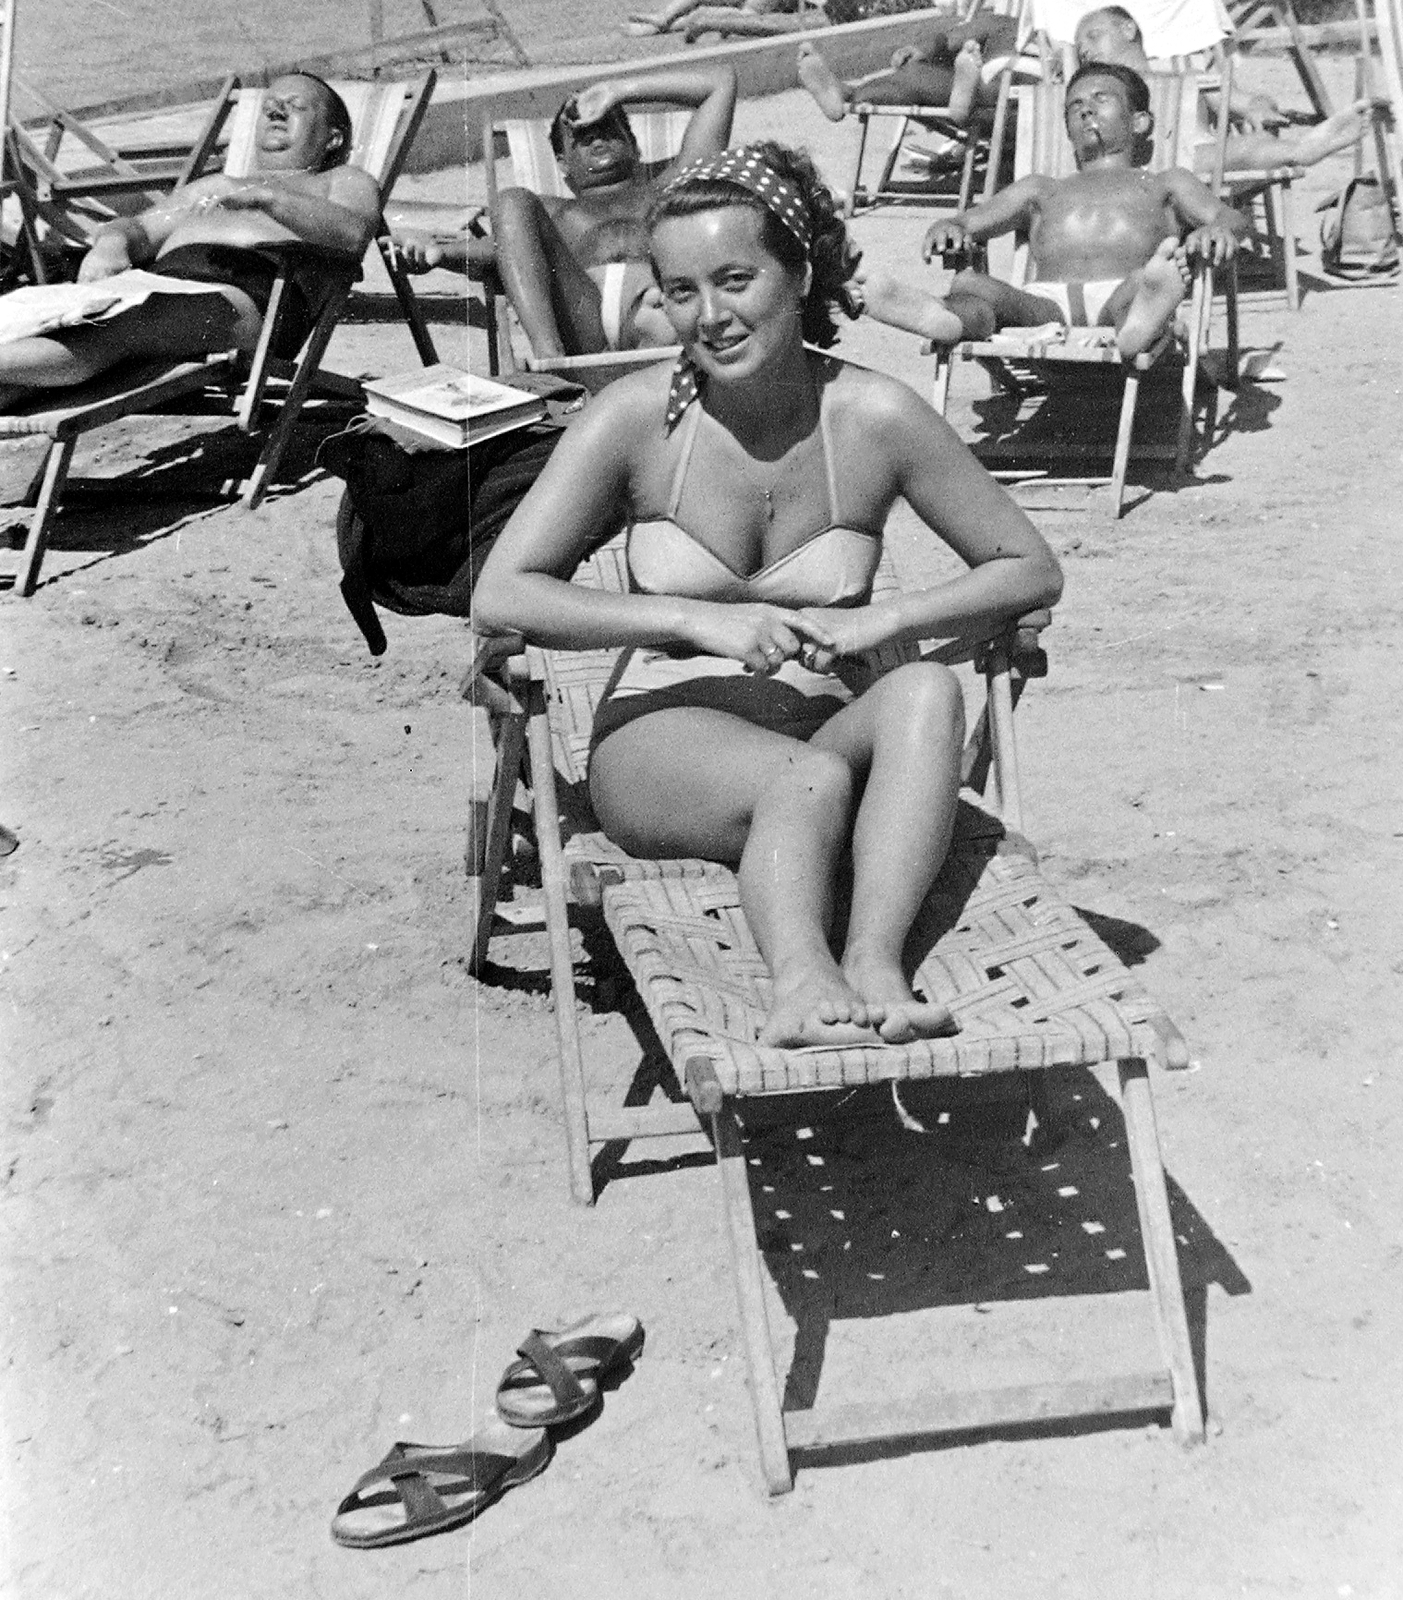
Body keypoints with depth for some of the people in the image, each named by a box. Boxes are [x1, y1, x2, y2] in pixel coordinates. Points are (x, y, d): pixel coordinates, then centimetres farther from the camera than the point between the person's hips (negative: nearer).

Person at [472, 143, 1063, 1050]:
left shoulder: (874, 419, -3)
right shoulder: (637, 418, -4)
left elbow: (1033, 570, 5)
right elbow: (501, 596, -6)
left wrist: (879, 621, -12)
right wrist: (698, 620, -14)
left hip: (831, 727, 2)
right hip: (665, 733, -1)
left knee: (927, 691, -32)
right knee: (808, 780, -35)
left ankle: (874, 963, -46)